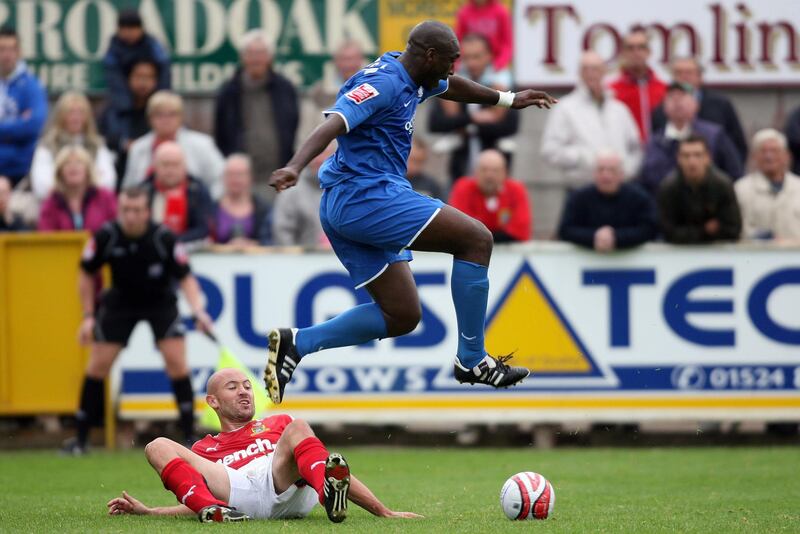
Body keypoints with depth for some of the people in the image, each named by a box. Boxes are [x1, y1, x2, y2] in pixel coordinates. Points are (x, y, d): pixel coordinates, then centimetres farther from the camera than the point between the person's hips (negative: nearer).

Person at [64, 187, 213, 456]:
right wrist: (88, 316, -6)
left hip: (161, 300, -1)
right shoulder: (105, 237, -22)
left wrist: (197, 310, -36)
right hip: (120, 300, 1)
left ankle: (189, 435, -6)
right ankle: (80, 439, 8)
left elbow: (186, 278, -19)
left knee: (176, 361, -16)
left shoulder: (164, 238, -27)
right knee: (98, 365, -3)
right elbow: (87, 274, -5)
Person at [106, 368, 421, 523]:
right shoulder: (203, 449, 36)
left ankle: (330, 495, -62)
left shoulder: (279, 424, 35)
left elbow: (336, 471, 26)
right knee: (158, 446, -12)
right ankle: (215, 512, -41)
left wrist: (383, 511, 17)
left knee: (297, 429, -28)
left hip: (289, 488, 0)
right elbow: (195, 505, 28)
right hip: (237, 493, 0)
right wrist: (145, 512, 13)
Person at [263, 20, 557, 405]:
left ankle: (297, 343, 2)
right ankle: (471, 360, -3)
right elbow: (333, 124, -29)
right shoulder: (382, 82, -15)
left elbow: (452, 87, 39)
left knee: (402, 316, 9)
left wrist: (509, 99, 50)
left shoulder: (412, 80, 16)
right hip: (367, 196, -11)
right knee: (476, 239, -9)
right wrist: (295, 167, -45)